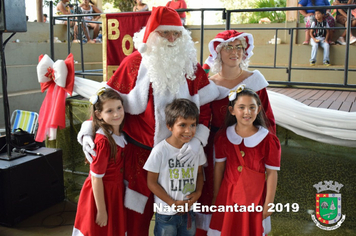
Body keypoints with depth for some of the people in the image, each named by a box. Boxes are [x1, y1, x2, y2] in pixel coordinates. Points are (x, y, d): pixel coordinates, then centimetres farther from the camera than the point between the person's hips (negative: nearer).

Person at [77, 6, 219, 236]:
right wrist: (89, 131, -11)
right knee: (137, 213, 10)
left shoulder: (191, 66, 3)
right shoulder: (133, 63, -3)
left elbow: (205, 107, 0)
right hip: (139, 151, -1)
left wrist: (197, 139, -13)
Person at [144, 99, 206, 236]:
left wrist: (198, 192, -8)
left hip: (189, 210, 4)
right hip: (165, 214, -4)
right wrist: (173, 203, -14)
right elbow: (151, 182, -11)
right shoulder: (160, 151, -18)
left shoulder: (197, 148, -5)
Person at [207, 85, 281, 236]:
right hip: (228, 195, 2)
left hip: (254, 197, -2)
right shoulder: (223, 137, -5)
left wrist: (268, 204, -6)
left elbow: (271, 174, -9)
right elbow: (219, 167, 2)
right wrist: (216, 196, 8)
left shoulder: (268, 140, -13)